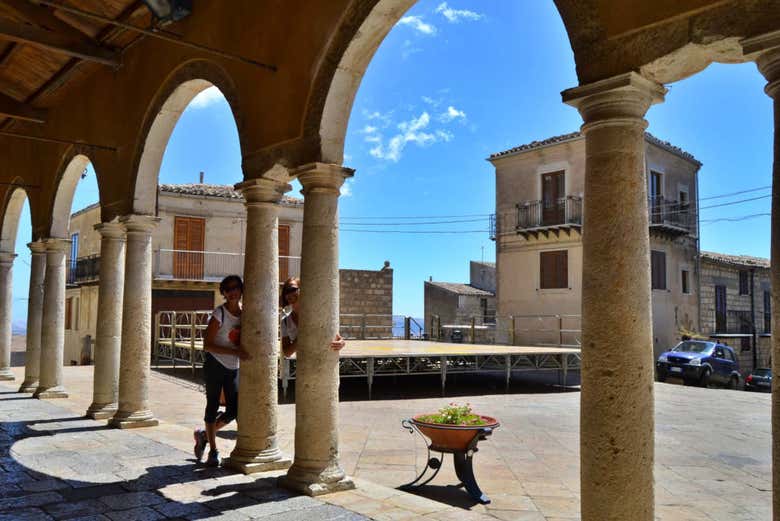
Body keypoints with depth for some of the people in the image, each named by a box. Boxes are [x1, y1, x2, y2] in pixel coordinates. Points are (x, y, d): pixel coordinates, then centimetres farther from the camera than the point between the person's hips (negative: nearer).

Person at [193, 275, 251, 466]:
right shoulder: (219, 315, -15)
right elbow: (207, 345, -17)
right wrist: (235, 352, -25)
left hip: (234, 368, 5)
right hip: (215, 366, -5)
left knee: (234, 409, 5)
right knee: (213, 406, 3)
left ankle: (204, 434, 29)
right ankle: (213, 451, 16)